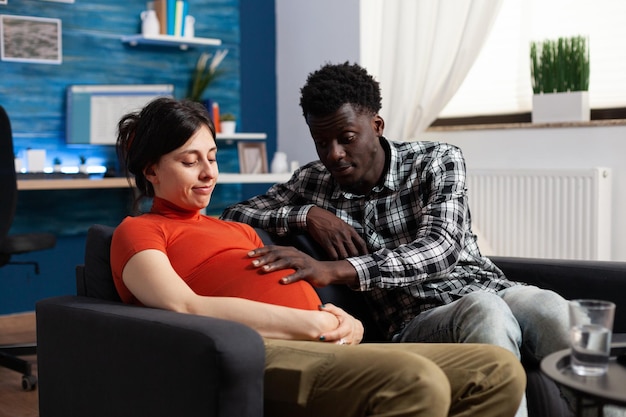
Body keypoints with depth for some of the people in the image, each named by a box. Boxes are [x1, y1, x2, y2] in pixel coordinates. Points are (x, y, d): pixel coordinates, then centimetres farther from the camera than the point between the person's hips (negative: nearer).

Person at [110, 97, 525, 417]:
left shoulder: (239, 230, 35)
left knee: (501, 371, -8)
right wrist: (313, 324, -10)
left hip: (331, 350, 8)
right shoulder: (137, 232, 13)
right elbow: (185, 307, -6)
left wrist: (345, 324, 2)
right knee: (417, 383, -35)